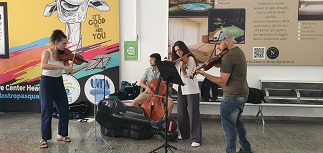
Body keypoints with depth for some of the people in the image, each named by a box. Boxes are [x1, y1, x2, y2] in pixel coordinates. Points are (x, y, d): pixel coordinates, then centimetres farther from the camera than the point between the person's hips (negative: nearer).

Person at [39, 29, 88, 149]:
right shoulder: (47, 52, -14)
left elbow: (69, 72, -2)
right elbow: (43, 65, -35)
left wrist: (85, 66, -13)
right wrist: (62, 67, -41)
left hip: (59, 83, 6)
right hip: (47, 83, -6)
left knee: (64, 110, 7)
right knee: (47, 112, -2)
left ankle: (62, 134, 25)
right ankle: (44, 139, 13)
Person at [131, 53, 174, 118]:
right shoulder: (148, 70, 3)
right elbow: (141, 83, 6)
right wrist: (146, 87, -15)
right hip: (149, 92, 2)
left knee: (170, 102, -29)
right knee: (135, 102, -20)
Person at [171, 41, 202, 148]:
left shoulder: (190, 59, -8)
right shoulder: (177, 61, 14)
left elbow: (186, 75, -15)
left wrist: (182, 67, -33)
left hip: (191, 89, -7)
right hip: (181, 88, 7)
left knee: (193, 113, -6)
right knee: (181, 113, 12)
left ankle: (196, 138, -2)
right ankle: (185, 134, 29)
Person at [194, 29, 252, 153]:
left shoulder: (228, 56, -21)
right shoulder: (238, 51, 11)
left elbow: (222, 81, -21)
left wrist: (204, 74, -23)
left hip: (232, 96, -11)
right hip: (242, 94, 11)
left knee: (229, 125, 1)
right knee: (237, 122, 24)